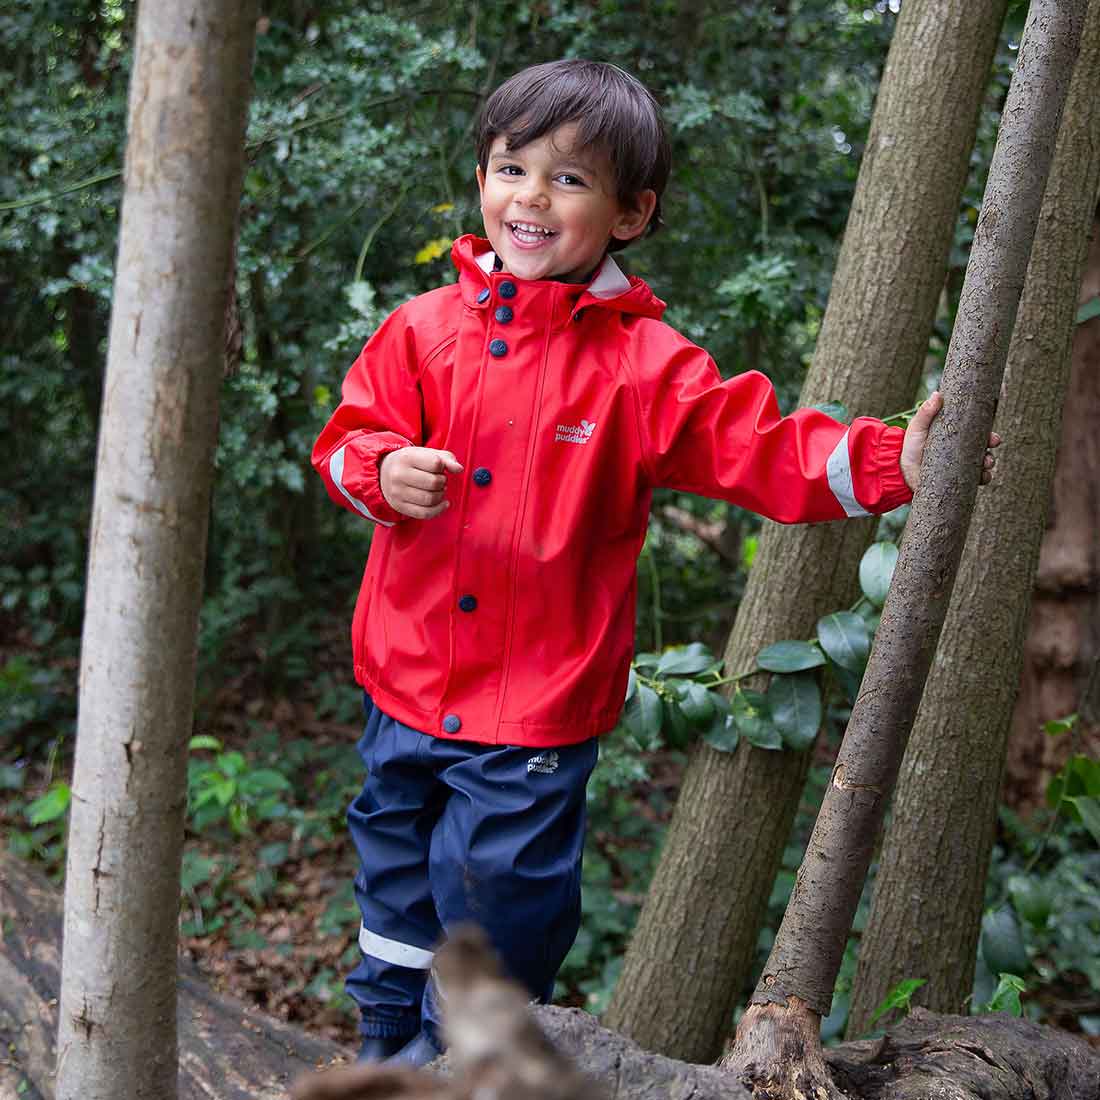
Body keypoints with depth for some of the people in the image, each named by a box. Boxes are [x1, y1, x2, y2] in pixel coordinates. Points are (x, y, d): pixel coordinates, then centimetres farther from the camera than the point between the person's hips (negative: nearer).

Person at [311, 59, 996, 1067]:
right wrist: (384, 471, -18)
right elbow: (351, 434, 5)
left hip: (538, 709, -4)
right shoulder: (425, 328, 0)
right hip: (408, 681, 4)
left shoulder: (646, 363, -9)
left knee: (496, 893, 7)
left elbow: (760, 448, -12)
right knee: (396, 887, 22)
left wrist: (891, 462, -25)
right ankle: (388, 1046, 46)